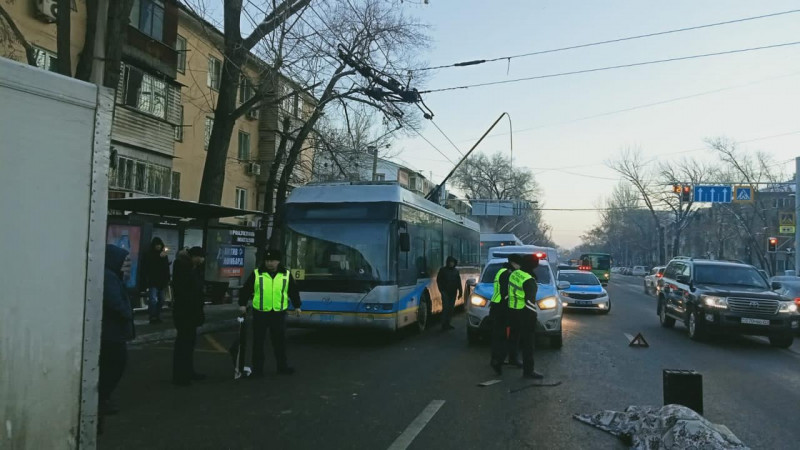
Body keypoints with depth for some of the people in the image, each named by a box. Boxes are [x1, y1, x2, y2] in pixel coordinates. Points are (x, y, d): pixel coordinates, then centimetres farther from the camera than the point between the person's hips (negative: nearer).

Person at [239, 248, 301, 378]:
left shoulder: (286, 274, 2)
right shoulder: (256, 273, -2)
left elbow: (293, 291, 11)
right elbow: (246, 289, 1)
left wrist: (297, 306, 14)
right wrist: (242, 304, -4)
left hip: (279, 313, 1)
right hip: (260, 313, -1)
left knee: (280, 341, 11)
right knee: (258, 342, 3)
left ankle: (282, 367, 26)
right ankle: (257, 369, 12)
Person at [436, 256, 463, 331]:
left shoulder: (456, 271, 13)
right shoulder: (443, 270, 2)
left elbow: (459, 282, 16)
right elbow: (438, 280, 2)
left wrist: (460, 291, 9)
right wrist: (442, 290, -6)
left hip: (453, 293, 5)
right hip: (446, 293, -5)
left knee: (451, 308, 7)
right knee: (445, 308, -11)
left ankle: (447, 324, 15)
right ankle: (444, 325, -10)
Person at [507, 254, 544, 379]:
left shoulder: (514, 274, 4)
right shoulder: (529, 280, -22)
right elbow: (530, 301, -23)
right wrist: (533, 314, -15)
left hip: (512, 311, 8)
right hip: (524, 314, -8)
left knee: (514, 337, 22)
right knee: (527, 342, -1)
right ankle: (528, 370, 3)